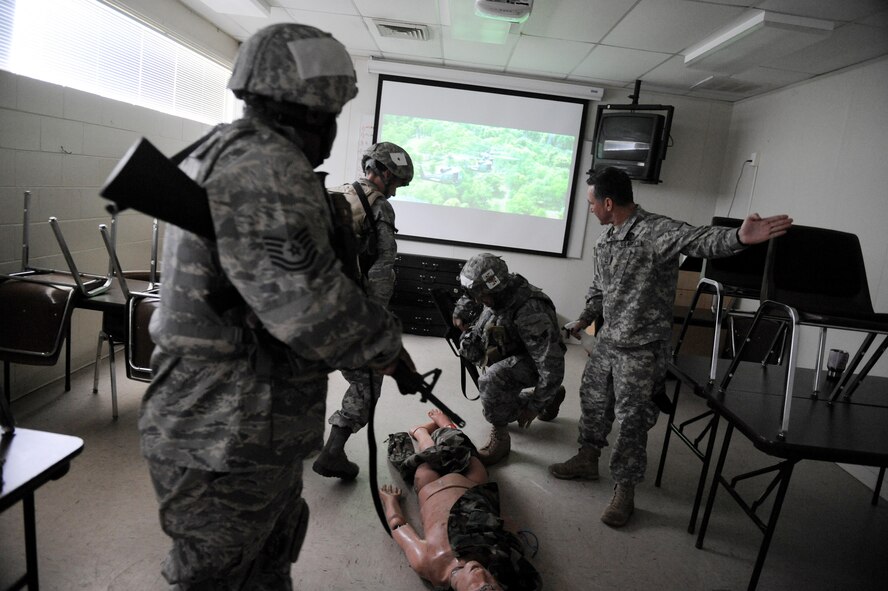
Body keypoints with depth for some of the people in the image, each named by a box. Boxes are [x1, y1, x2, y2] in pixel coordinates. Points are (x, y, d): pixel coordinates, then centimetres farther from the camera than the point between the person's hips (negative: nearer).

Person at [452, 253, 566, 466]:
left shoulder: (530, 314, -39)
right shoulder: (498, 293, -17)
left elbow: (552, 366, -35)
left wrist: (534, 406, -27)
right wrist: (460, 313, -5)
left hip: (532, 360, -8)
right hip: (508, 356, 8)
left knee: (491, 381, -36)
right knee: (501, 403, 26)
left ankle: (499, 438, -15)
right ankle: (551, 396, 43)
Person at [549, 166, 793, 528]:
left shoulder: (655, 231, -19)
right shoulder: (605, 239, 7)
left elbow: (697, 240, -38)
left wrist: (739, 238, -56)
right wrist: (584, 319, 16)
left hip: (642, 348, -8)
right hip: (607, 340, 8)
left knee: (631, 420, 1)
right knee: (592, 400, 19)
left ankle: (624, 491, 16)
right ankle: (587, 460, 40)